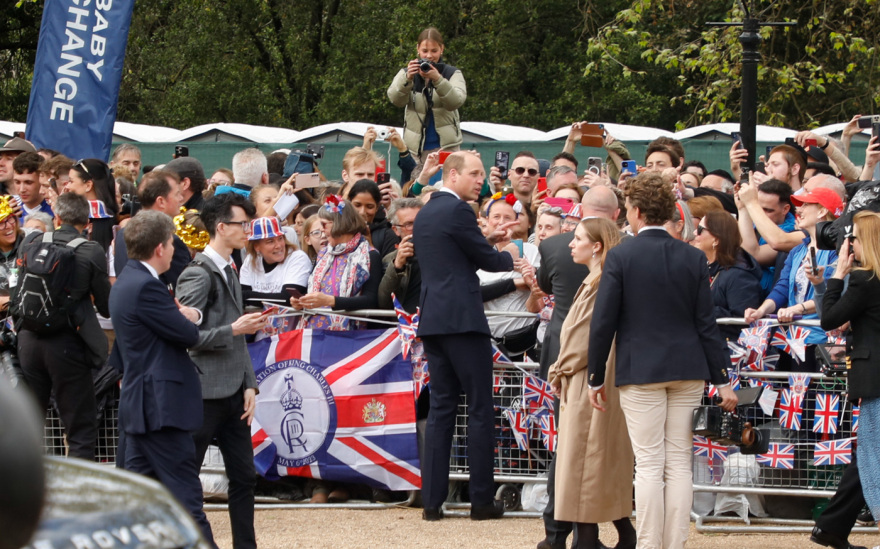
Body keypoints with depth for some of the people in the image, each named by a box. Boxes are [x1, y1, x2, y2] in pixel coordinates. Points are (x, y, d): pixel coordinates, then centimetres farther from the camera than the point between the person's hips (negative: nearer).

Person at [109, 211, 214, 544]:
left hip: (138, 403, 10)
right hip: (162, 405, -10)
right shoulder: (146, 286, -18)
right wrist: (188, 317, 6)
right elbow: (188, 335, -15)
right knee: (185, 494, -8)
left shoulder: (127, 282, 15)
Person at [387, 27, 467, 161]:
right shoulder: (406, 73, 9)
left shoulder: (452, 74, 6)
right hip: (416, 146, 1)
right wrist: (407, 78, -26)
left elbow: (456, 101, -11)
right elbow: (396, 100, -8)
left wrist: (437, 79, -27)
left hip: (446, 145, -1)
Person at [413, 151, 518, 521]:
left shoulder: (425, 214, 16)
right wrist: (509, 256, 15)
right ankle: (482, 500, -1)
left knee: (441, 407, 8)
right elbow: (487, 260, -5)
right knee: (480, 408, -2)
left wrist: (488, 240, 23)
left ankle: (432, 500, 4)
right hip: (462, 319, -8)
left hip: (431, 320, 8)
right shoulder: (458, 211, -11)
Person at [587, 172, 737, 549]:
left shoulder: (621, 257, -7)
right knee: (679, 463, 6)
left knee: (649, 465, -2)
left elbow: (603, 324, -7)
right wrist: (722, 379, 6)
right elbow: (706, 324, 3)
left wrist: (595, 378, 2)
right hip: (687, 370, 3)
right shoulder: (692, 258, 3)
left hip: (640, 371, -3)